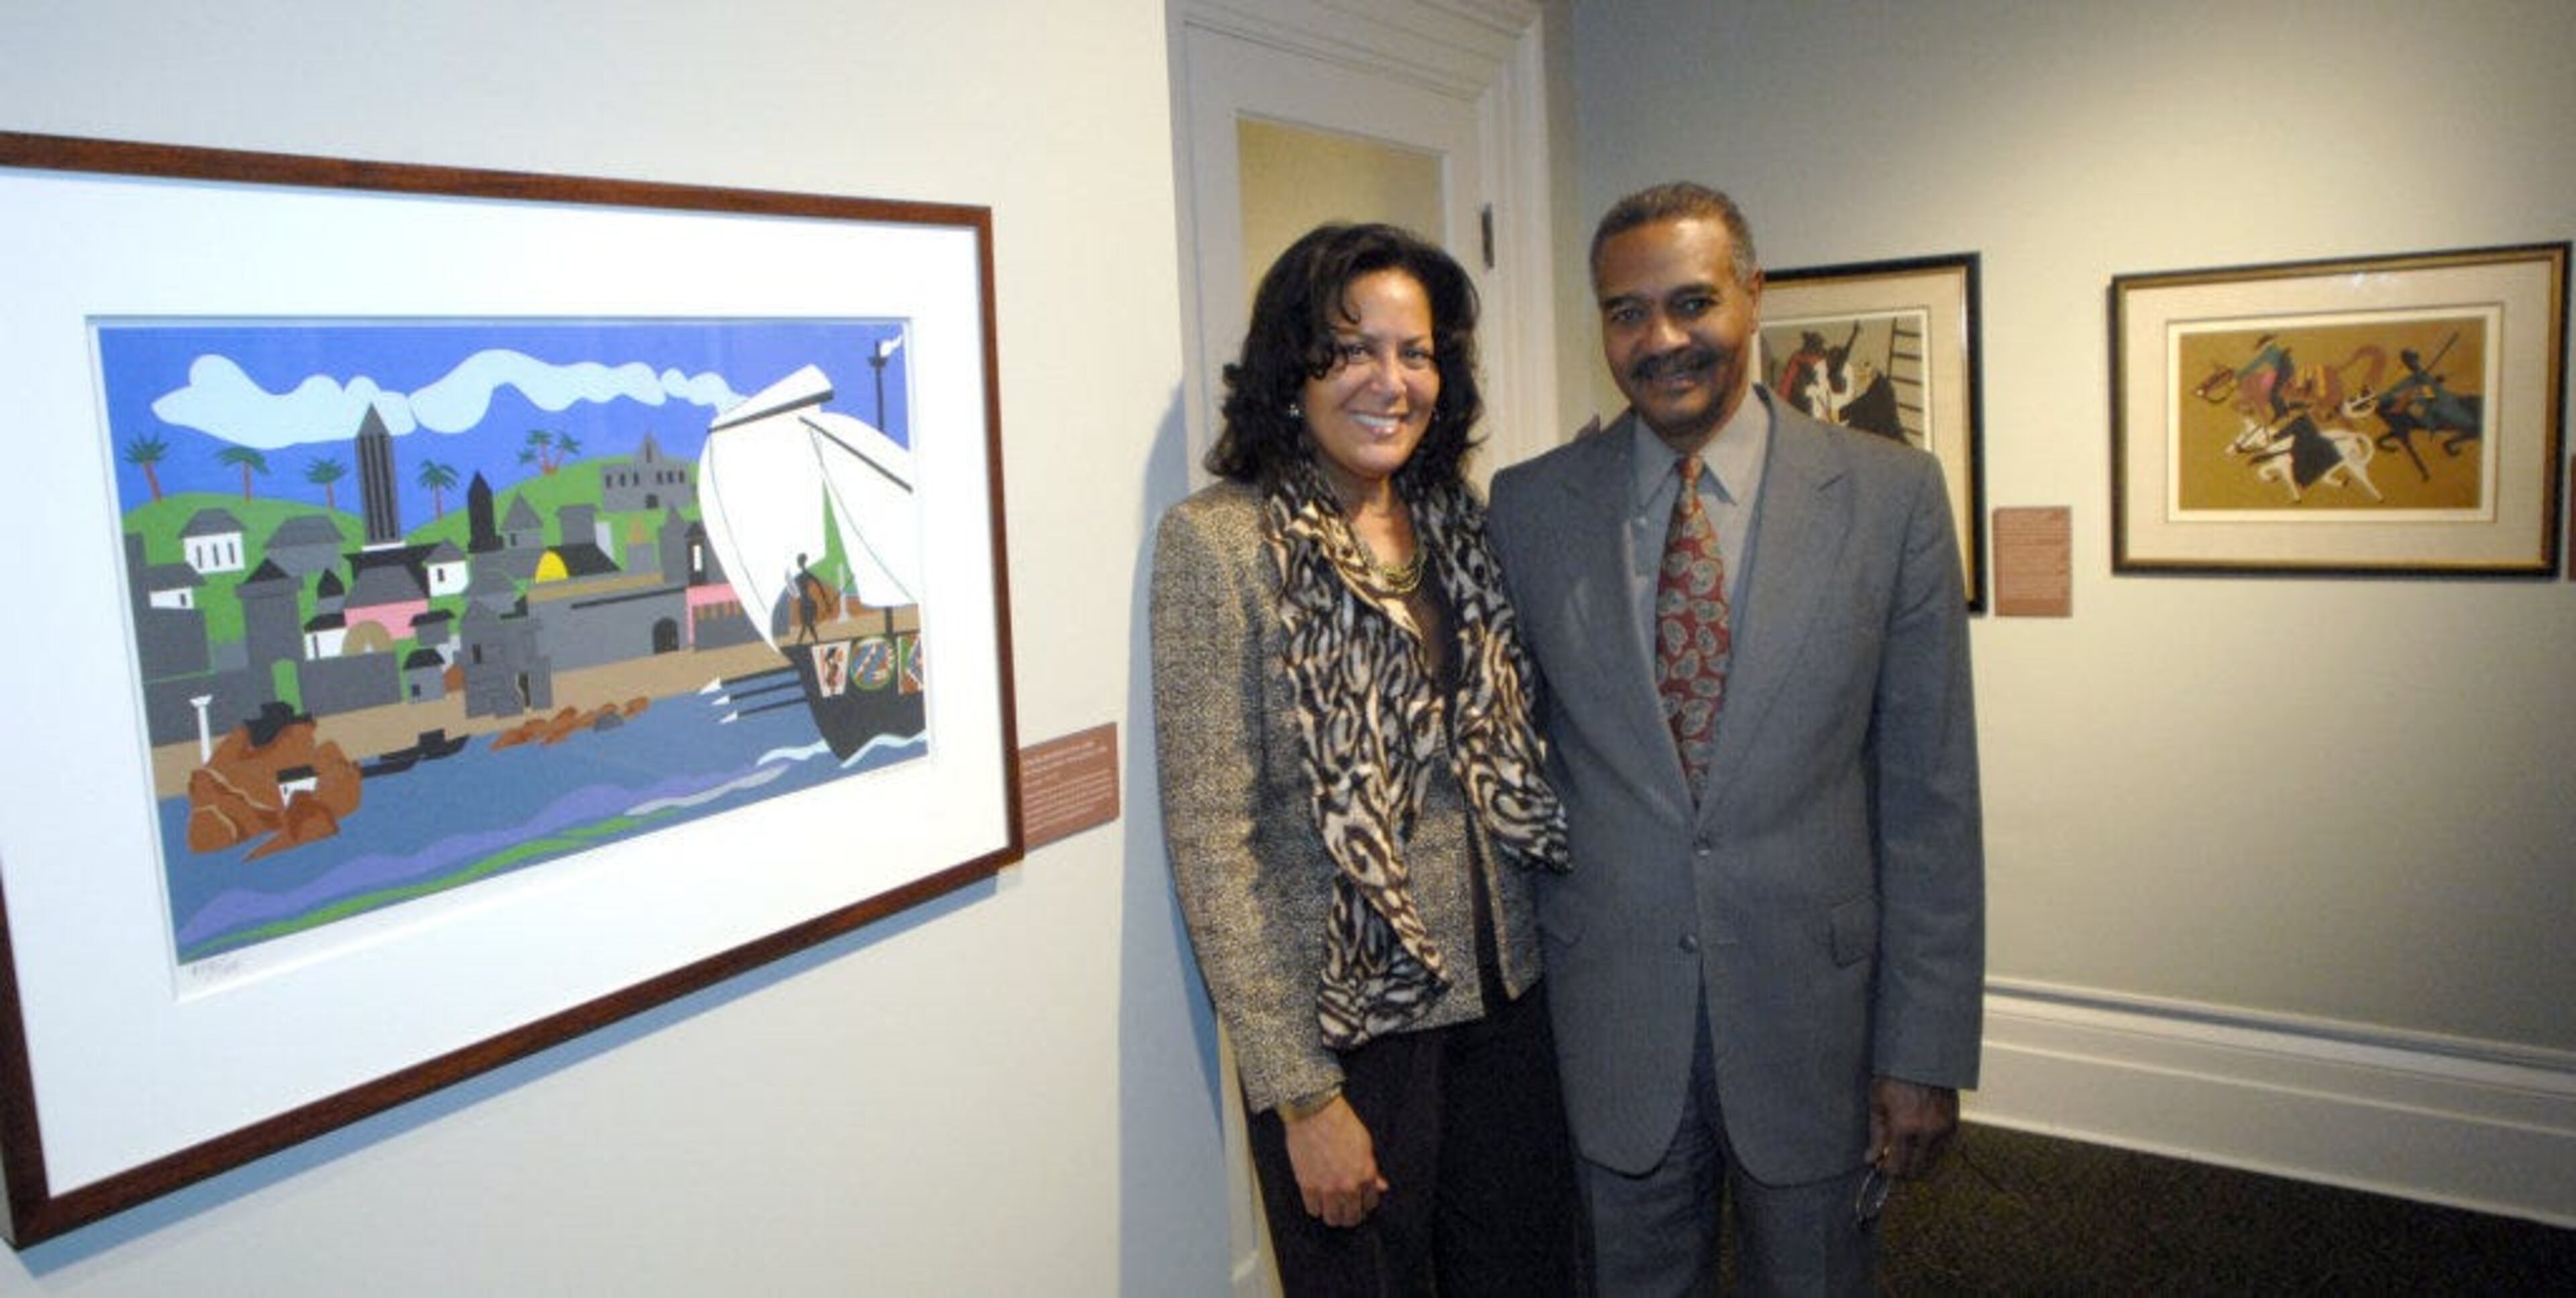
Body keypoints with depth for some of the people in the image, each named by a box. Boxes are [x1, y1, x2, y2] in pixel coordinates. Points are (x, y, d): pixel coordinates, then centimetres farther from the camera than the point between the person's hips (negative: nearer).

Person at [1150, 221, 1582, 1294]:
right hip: (1349, 1027, -5)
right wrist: (1301, 1094, -16)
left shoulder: (1459, 525, 5)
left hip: (1504, 1002, 6)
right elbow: (1211, 841, -16)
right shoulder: (1216, 541, -13)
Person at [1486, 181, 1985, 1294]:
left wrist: (1927, 1047, -4)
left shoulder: (1892, 496, -5)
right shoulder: (1526, 505, -1)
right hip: (1608, 1012, 1)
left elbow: (1930, 796, -4)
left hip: (1814, 1003, 0)